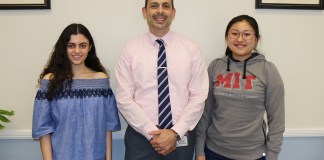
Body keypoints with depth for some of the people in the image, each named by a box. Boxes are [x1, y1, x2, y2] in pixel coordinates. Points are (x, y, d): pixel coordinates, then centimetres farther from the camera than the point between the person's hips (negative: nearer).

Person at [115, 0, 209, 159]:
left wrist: (175, 132, -13)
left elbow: (198, 96, -4)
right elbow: (124, 99, -7)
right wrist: (153, 133, -13)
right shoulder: (130, 50, -3)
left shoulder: (191, 49, -1)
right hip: (141, 136, 0)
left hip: (181, 136, 1)